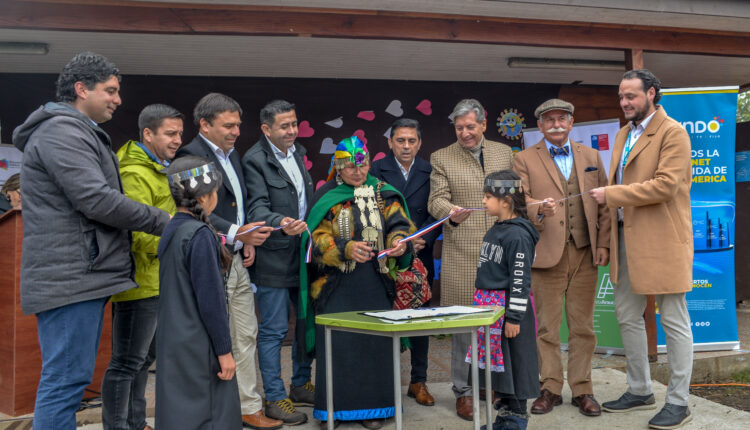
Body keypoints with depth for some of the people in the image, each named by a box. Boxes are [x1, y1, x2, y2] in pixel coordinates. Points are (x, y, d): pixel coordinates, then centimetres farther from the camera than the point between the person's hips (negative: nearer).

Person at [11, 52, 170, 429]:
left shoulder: (78, 132, 23)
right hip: (70, 278, -11)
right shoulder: (61, 130, -11)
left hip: (82, 275, 11)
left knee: (67, 379, 15)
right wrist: (163, 221, -12)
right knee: (66, 380, -8)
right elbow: (95, 199, -20)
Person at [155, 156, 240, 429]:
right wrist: (224, 350, -13)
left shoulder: (171, 231, 8)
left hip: (172, 343, 9)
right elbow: (210, 299, -18)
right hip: (198, 348, -9)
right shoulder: (200, 234, -17)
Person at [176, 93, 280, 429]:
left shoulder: (232, 154, 16)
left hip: (237, 261, 9)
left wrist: (248, 240, 8)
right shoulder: (191, 156, -12)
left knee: (246, 335, 13)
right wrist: (236, 234, -28)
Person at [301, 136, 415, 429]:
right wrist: (346, 249, -23)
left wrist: (400, 242, -23)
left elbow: (399, 224, 1)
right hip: (337, 287, -1)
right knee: (336, 344, 0)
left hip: (375, 286, 2)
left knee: (375, 343, 3)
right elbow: (318, 239, -5)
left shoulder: (383, 194, 9)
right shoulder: (326, 198, 3)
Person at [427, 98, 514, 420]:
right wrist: (451, 212, -25)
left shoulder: (504, 153, 14)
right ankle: (463, 391, 10)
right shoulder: (442, 158, 5)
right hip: (462, 256, -2)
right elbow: (436, 200, -2)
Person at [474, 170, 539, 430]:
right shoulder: (495, 230, 12)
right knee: (497, 361, 16)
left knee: (513, 363, 1)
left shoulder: (518, 235, -17)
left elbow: (520, 279, -19)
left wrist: (514, 317, -20)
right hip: (491, 306, 9)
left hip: (509, 308, -9)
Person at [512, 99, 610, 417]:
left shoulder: (591, 156, 14)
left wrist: (603, 244, 3)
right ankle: (550, 388, 15)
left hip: (585, 253, 2)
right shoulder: (524, 160, 5)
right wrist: (538, 210, -25)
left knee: (582, 326, 7)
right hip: (546, 254, -2)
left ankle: (582, 390, 17)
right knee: (546, 326, 3)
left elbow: (603, 204, 12)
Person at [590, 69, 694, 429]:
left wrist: (611, 193, -17)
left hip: (662, 240, -8)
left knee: (674, 322, 1)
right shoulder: (624, 134, 15)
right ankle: (640, 391, 28)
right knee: (627, 316, 14)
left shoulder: (672, 132, -9)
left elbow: (666, 184, -21)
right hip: (627, 237, 9)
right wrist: (611, 236, 11)